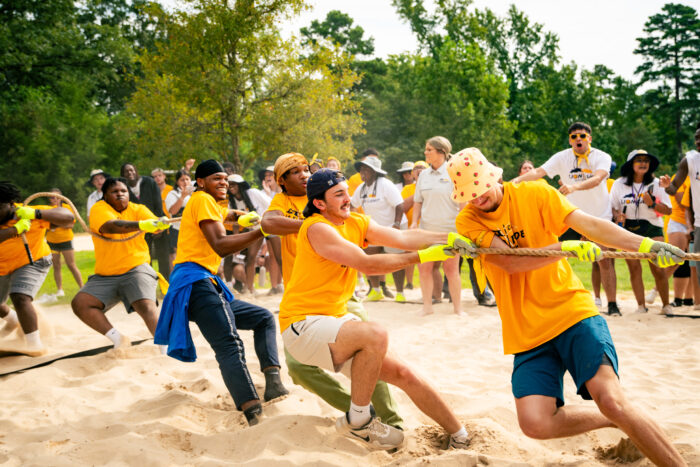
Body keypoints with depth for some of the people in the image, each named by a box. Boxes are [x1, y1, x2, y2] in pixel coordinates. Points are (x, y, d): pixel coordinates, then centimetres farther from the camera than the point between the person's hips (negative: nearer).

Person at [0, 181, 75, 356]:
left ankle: (35, 345, -20)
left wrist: (36, 213, -46)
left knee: (20, 298, -30)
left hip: (32, 263, -5)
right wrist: (16, 229, -54)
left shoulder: (29, 214, -29)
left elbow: (68, 218, -35)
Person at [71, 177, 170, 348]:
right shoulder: (99, 209, -4)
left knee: (146, 305, -27)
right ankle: (119, 339, -6)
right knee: (79, 303, -15)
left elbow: (153, 222, -17)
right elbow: (111, 226, -26)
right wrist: (141, 225, -42)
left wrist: (161, 224, -43)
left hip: (136, 268, -2)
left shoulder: (138, 209, 3)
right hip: (105, 276, 2)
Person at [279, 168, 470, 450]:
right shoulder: (317, 228, -17)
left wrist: (448, 239, -21)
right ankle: (358, 420, -14)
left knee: (403, 374, 4)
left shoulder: (356, 223, 8)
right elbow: (367, 265, -22)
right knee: (375, 334, -32)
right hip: (303, 325, -8)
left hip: (337, 318, 8)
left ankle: (460, 437, 16)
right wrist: (421, 256, -21)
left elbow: (402, 237, -6)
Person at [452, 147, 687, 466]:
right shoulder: (467, 221, -1)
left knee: (610, 399, -23)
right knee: (535, 423, -14)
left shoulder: (534, 194, 0)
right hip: (527, 332, 2)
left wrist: (645, 244, -23)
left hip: (572, 311, -2)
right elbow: (509, 262, -14)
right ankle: (618, 421, 11)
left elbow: (589, 225, -9)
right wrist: (568, 247, -25)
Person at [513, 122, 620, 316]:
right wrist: (517, 179, -35)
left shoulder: (602, 157, -11)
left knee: (605, 262, -2)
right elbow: (538, 171, -17)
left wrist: (574, 186, -49)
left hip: (600, 217, -1)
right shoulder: (562, 158, -6)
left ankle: (612, 304, 8)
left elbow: (597, 179, -31)